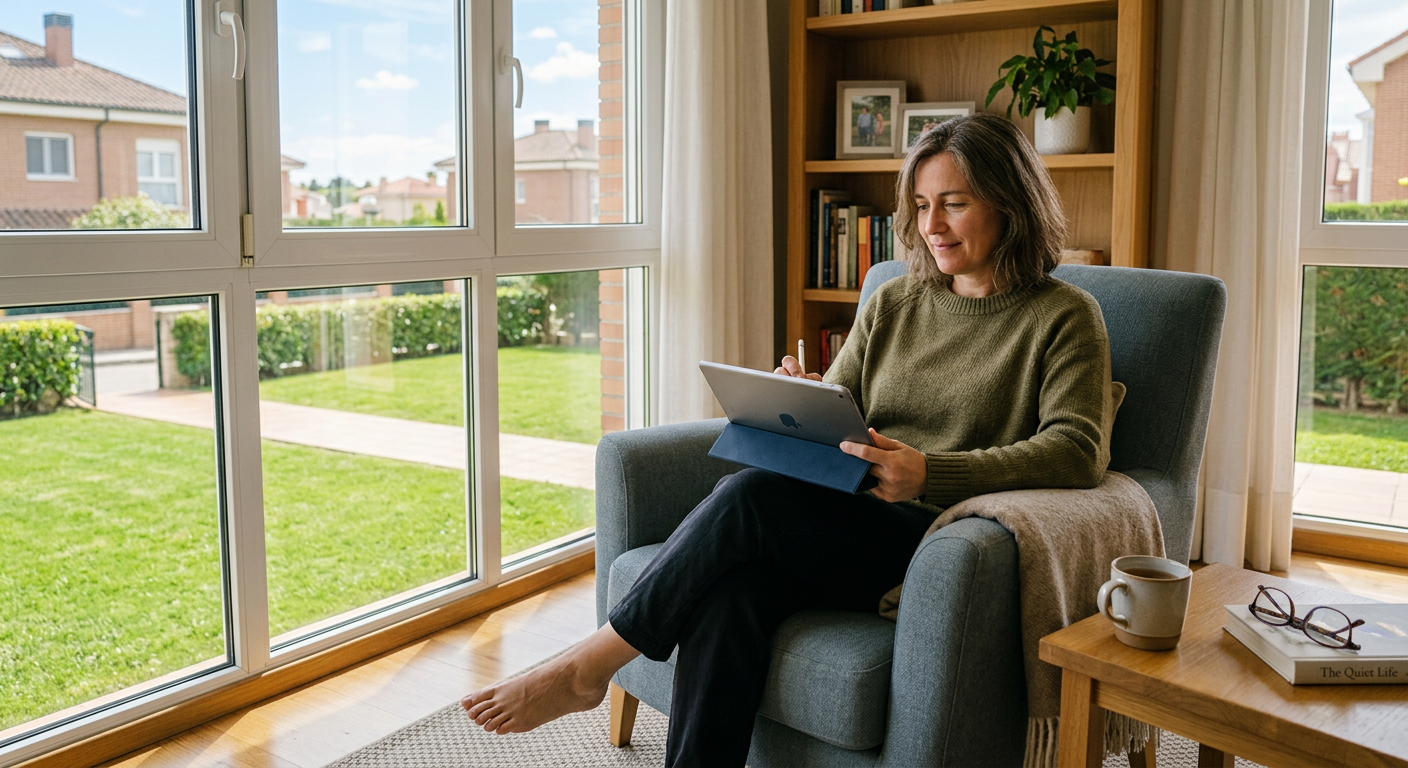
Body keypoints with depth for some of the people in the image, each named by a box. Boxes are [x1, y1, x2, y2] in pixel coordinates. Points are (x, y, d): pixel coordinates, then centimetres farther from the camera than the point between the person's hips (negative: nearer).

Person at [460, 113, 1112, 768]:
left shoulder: (1065, 316, 4)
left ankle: (587, 667, -13)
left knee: (750, 495, -28)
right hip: (848, 529, 5)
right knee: (732, 586, -30)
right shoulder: (890, 306, 19)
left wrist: (930, 474, -26)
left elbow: (1077, 452, -11)